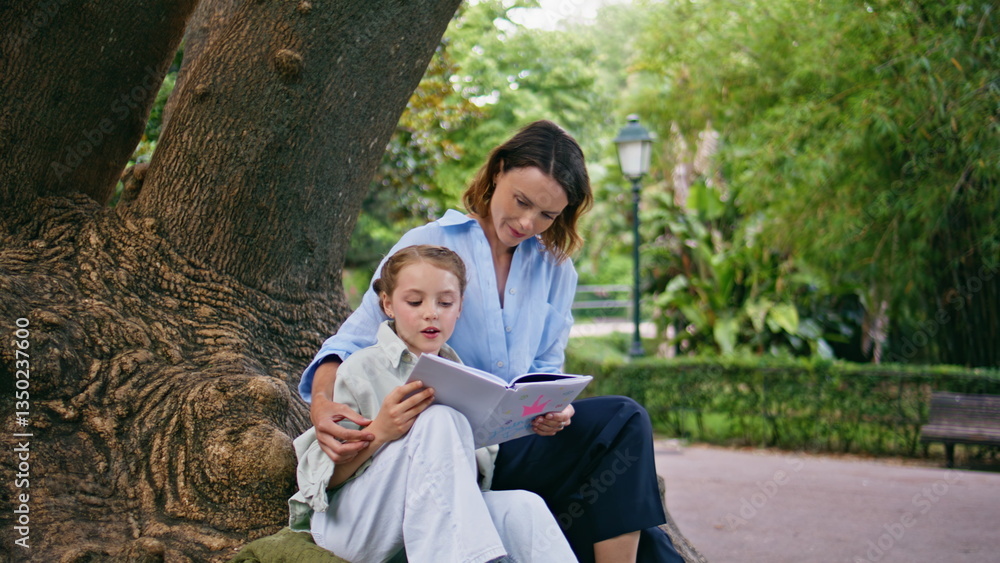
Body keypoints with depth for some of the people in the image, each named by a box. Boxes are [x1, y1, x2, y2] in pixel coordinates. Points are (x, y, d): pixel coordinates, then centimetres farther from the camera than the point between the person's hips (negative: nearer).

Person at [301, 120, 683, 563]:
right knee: (622, 423, -23)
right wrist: (324, 402, -24)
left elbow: (546, 368, 15)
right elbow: (353, 342, -3)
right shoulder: (427, 245, -1)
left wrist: (551, 408, -10)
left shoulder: (556, 271, 14)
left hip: (516, 443, 5)